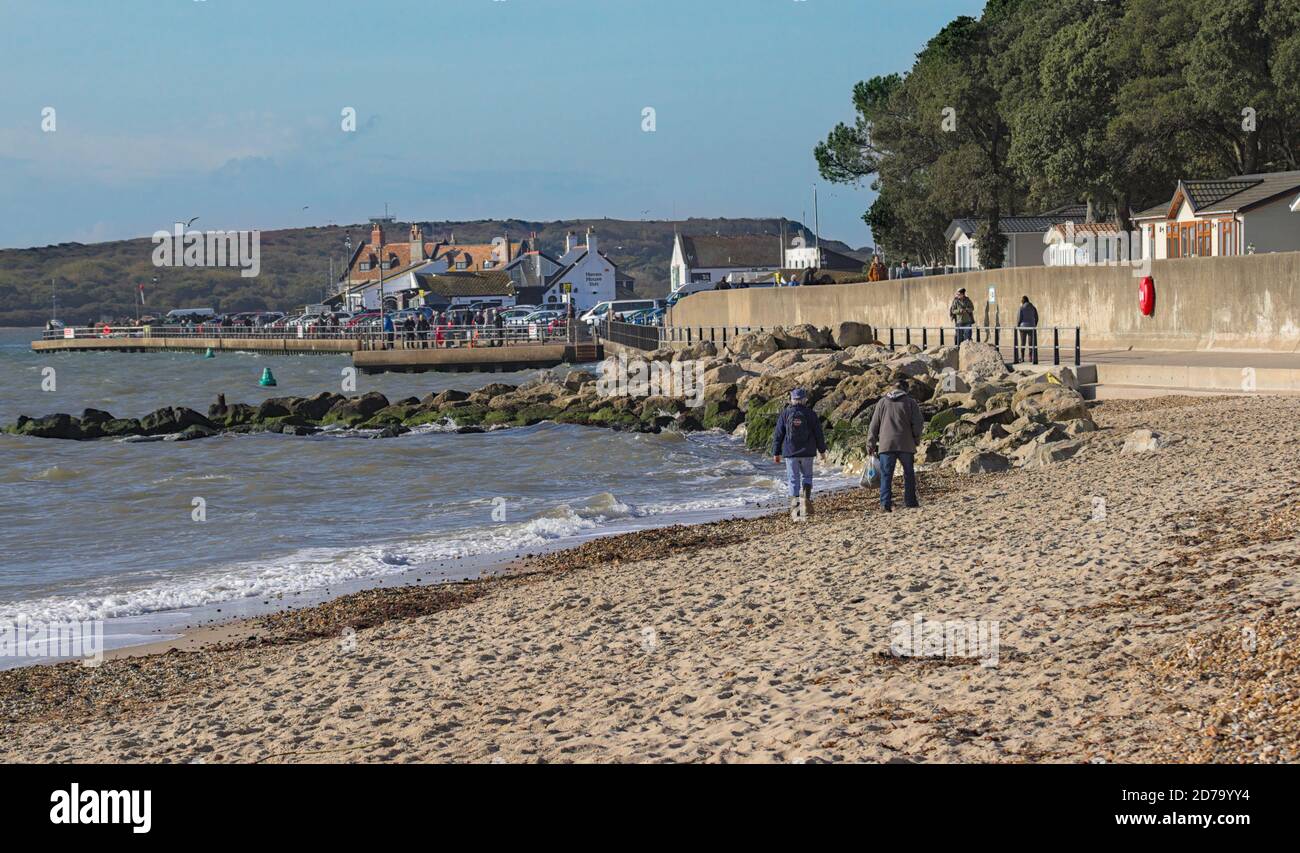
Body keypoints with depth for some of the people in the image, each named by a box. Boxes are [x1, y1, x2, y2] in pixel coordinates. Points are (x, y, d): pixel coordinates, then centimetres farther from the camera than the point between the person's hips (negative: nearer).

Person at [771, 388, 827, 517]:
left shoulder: (785, 413, -2)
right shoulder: (811, 414, -2)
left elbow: (778, 435, 0)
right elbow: (818, 434, 2)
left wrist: (776, 453, 7)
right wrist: (822, 450, 14)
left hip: (790, 452, 0)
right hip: (807, 452, 0)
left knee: (793, 479, 5)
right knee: (807, 476, 15)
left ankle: (795, 501, -5)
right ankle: (807, 497, -6)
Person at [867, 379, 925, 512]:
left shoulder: (882, 402, 7)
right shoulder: (910, 403, 1)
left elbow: (874, 426, 7)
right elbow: (918, 424, -4)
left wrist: (871, 445, 13)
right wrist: (915, 440, 13)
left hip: (886, 445, 1)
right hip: (906, 445, -1)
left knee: (886, 475, 0)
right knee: (909, 474, 13)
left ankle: (886, 502, -11)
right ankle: (910, 501, 15)